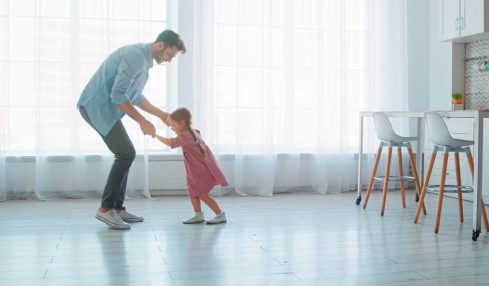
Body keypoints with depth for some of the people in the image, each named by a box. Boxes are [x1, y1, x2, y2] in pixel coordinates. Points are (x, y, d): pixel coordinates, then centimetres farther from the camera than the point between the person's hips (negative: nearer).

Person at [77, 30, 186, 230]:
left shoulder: (143, 60, 16)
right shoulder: (136, 55, -18)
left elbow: (135, 97, 26)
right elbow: (118, 94, -24)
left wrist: (161, 114, 25)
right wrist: (143, 122, -18)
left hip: (102, 107, 10)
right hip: (97, 106, -10)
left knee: (125, 155, 10)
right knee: (126, 154, -12)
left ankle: (117, 208, 14)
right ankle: (106, 209, -5)